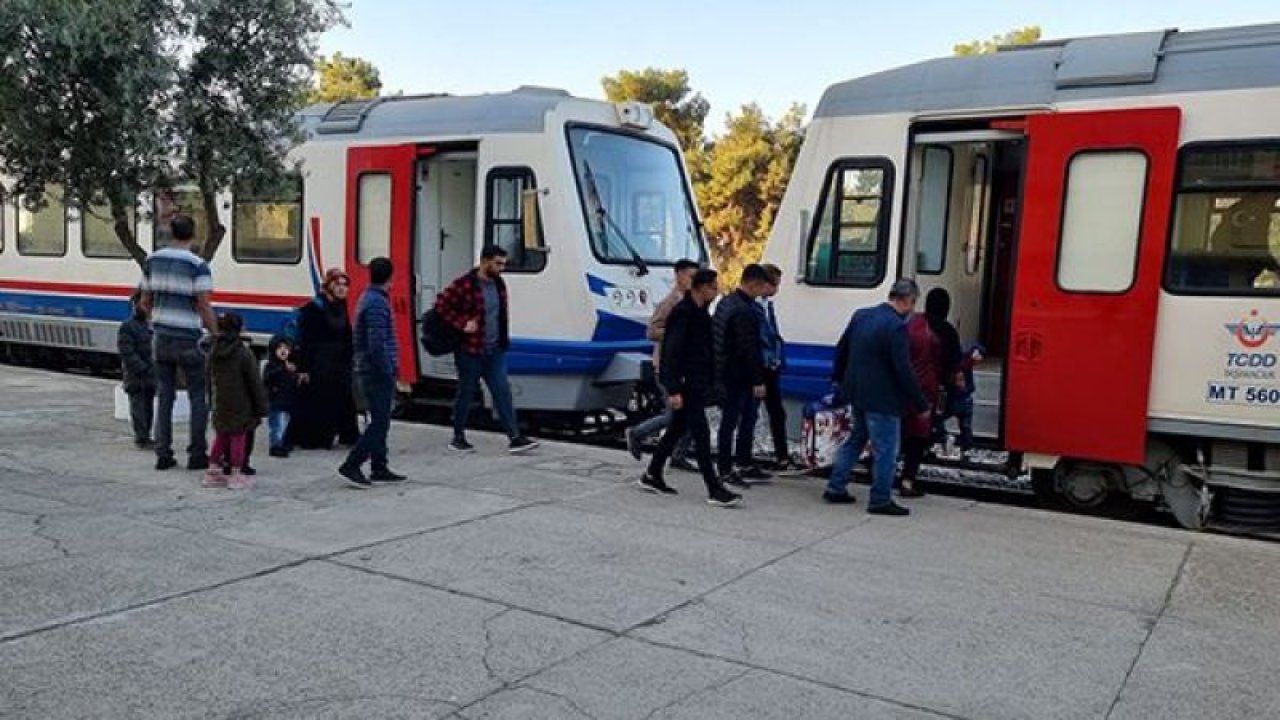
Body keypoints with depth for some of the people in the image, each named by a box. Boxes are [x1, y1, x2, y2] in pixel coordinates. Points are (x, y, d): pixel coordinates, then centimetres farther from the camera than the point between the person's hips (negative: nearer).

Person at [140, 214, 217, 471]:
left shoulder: (153, 260, 6)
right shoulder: (198, 265, -12)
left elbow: (145, 302, 11)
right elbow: (205, 308, -17)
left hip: (162, 337, 5)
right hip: (188, 340, -5)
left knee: (165, 397, 12)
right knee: (199, 397, 6)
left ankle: (163, 454, 13)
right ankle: (197, 454, 7)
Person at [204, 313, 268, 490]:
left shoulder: (214, 352, 5)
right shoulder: (244, 353, -14)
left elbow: (210, 379, 13)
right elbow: (255, 383, -11)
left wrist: (213, 401, 21)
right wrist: (261, 407, -5)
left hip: (220, 404, 6)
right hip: (240, 405, -6)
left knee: (221, 436, 17)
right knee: (238, 437, 1)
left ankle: (213, 471, 22)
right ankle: (236, 475, 5)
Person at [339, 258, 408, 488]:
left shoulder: (369, 298, 15)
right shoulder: (377, 303, -17)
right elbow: (377, 344, -24)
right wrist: (388, 371, -17)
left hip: (371, 372, 10)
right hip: (379, 373, -10)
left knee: (380, 421, 14)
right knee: (380, 423, -6)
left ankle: (380, 469, 20)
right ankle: (351, 465, -4)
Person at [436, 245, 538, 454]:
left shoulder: (499, 284, 7)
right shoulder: (464, 285, -16)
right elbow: (441, 306, -15)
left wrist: (504, 338, 13)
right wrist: (463, 323, -18)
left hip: (494, 351, 6)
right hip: (470, 351, -6)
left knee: (503, 392, 1)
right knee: (466, 394, 6)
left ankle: (515, 438, 1)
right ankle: (458, 438, 21)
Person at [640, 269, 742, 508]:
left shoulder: (701, 312, 12)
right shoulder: (682, 313, -16)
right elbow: (672, 352, -20)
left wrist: (709, 381, 15)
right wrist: (674, 389, -23)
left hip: (696, 383, 10)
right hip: (685, 383, -10)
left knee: (677, 429, 17)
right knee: (701, 434, -8)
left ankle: (652, 476, 28)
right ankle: (715, 490, -5)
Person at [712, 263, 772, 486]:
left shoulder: (725, 303, 11)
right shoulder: (744, 311, -21)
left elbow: (716, 338, 18)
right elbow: (750, 350, -23)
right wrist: (758, 381, -18)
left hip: (723, 373, 10)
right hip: (737, 377, -10)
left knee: (748, 417, 18)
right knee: (730, 422, -1)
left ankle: (745, 465, 28)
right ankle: (726, 471, 8)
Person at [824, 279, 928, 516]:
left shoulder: (860, 316, 4)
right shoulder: (896, 326, -20)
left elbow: (841, 351, 13)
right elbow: (903, 370, -20)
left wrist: (841, 380, 27)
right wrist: (921, 404, -12)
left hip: (857, 392, 8)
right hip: (882, 398, -8)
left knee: (855, 439, 22)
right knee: (885, 448, 3)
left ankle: (836, 488, 25)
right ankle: (880, 500, 10)